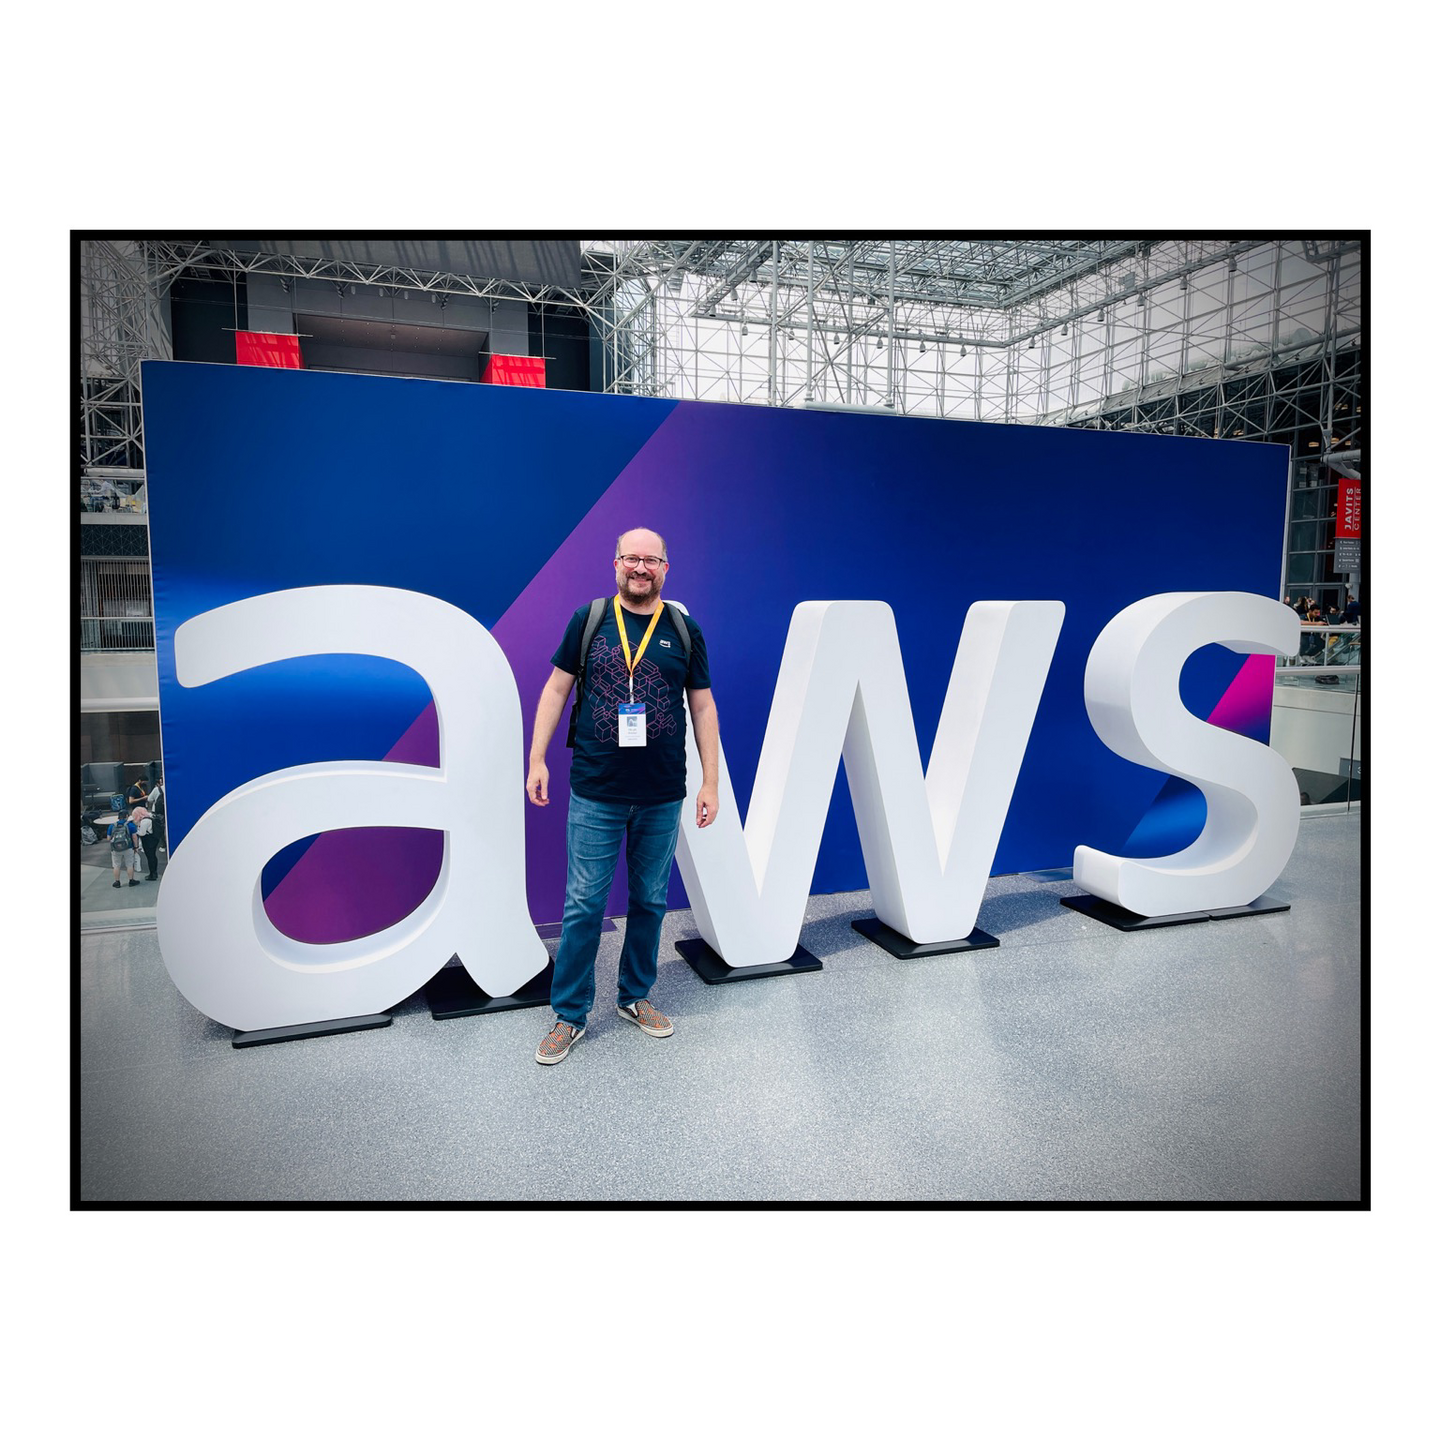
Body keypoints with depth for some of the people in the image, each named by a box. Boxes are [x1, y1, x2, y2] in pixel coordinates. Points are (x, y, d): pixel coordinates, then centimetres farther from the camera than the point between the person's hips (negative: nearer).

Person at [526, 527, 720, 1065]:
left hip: (662, 797, 2)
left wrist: (711, 782, 3)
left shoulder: (684, 630, 5)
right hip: (596, 794, -1)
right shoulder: (588, 620, 2)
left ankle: (635, 997, 31)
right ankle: (569, 1015, 17)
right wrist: (537, 760, -1)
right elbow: (556, 689, 6)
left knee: (650, 901, 13)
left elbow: (703, 707, 7)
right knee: (584, 905, 3)